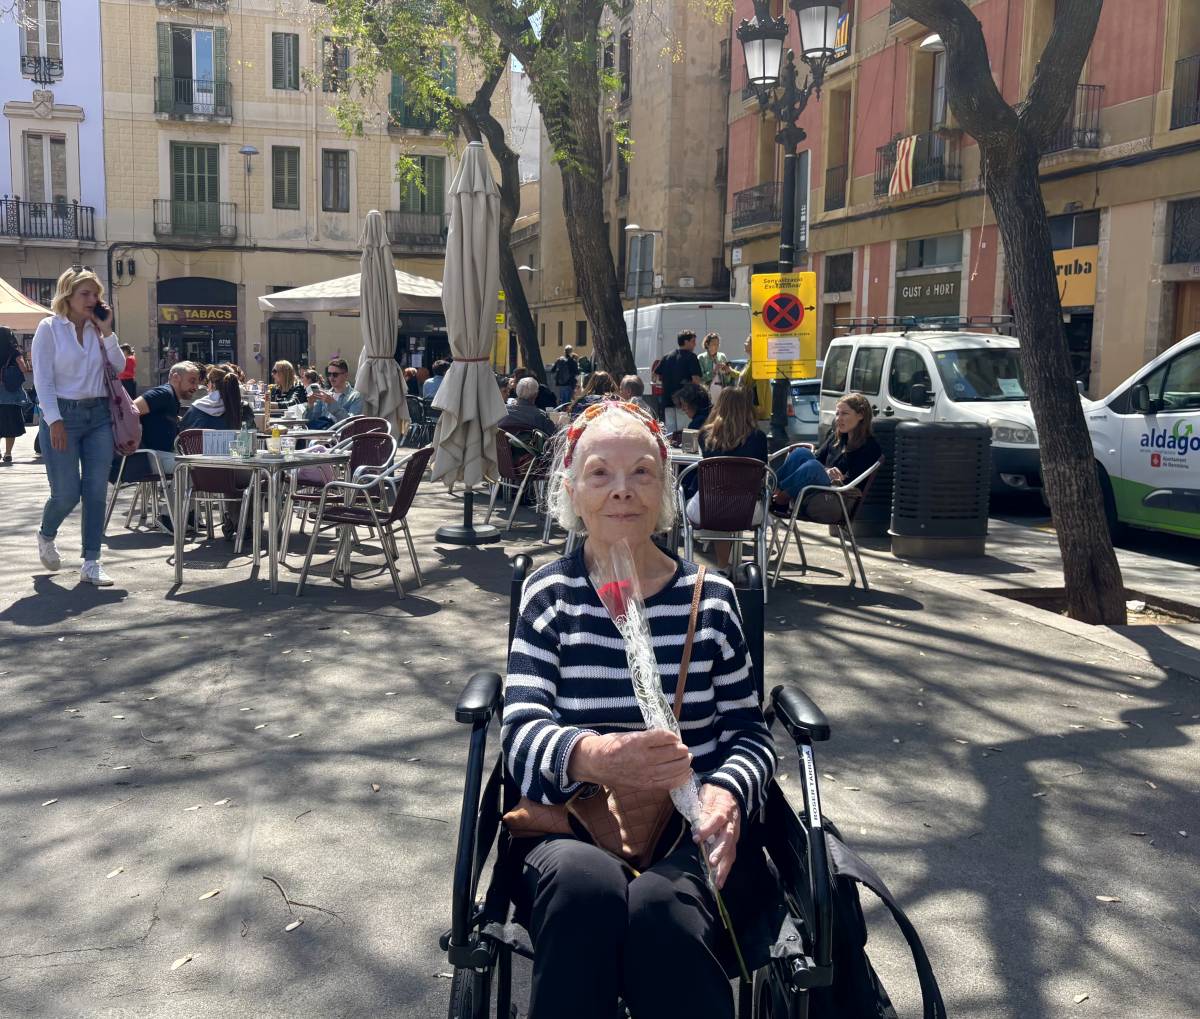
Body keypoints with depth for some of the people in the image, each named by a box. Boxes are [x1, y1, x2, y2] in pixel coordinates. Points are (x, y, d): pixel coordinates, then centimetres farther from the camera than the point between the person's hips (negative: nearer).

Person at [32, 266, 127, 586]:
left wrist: (106, 332, -5)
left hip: (98, 415, 4)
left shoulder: (97, 328, 10)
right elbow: (43, 379, -8)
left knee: (96, 492, -1)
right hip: (63, 415, -4)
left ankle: (91, 563, 5)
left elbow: (119, 367, 2)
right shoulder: (50, 328, -2)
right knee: (67, 493, -4)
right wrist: (54, 421, -16)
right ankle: (46, 536, 29)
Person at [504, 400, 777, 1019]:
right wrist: (591, 757, -31)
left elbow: (749, 732, 8)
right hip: (570, 829, 0)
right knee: (586, 883, -34)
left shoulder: (711, 598, 6)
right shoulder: (550, 594, 3)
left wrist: (726, 793, -17)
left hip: (690, 830, 1)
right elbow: (522, 730, -7)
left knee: (660, 905, -33)